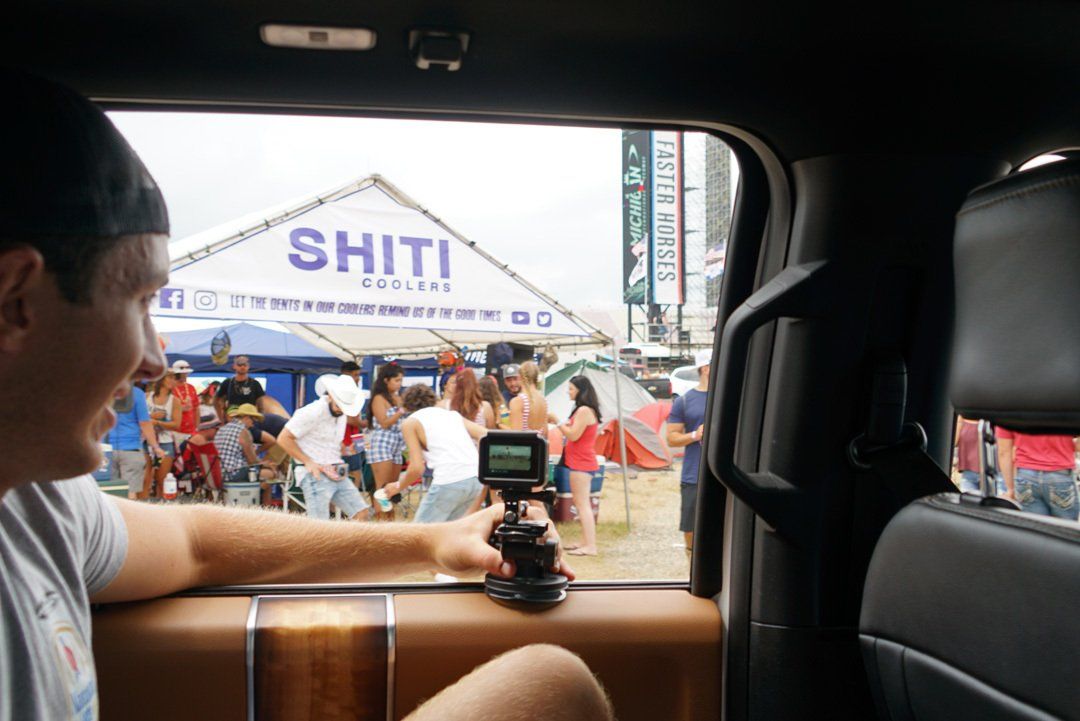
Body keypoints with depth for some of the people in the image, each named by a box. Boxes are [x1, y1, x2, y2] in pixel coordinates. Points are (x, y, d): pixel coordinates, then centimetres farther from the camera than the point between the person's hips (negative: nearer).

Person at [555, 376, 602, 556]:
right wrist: (564, 425, 2)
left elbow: (573, 435, -20)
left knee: (583, 504, -10)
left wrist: (558, 423, -10)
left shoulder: (584, 411, -16)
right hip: (580, 462, 11)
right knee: (581, 504, 15)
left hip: (581, 464, -11)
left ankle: (590, 546, -11)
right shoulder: (585, 410, 16)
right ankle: (585, 541, 20)